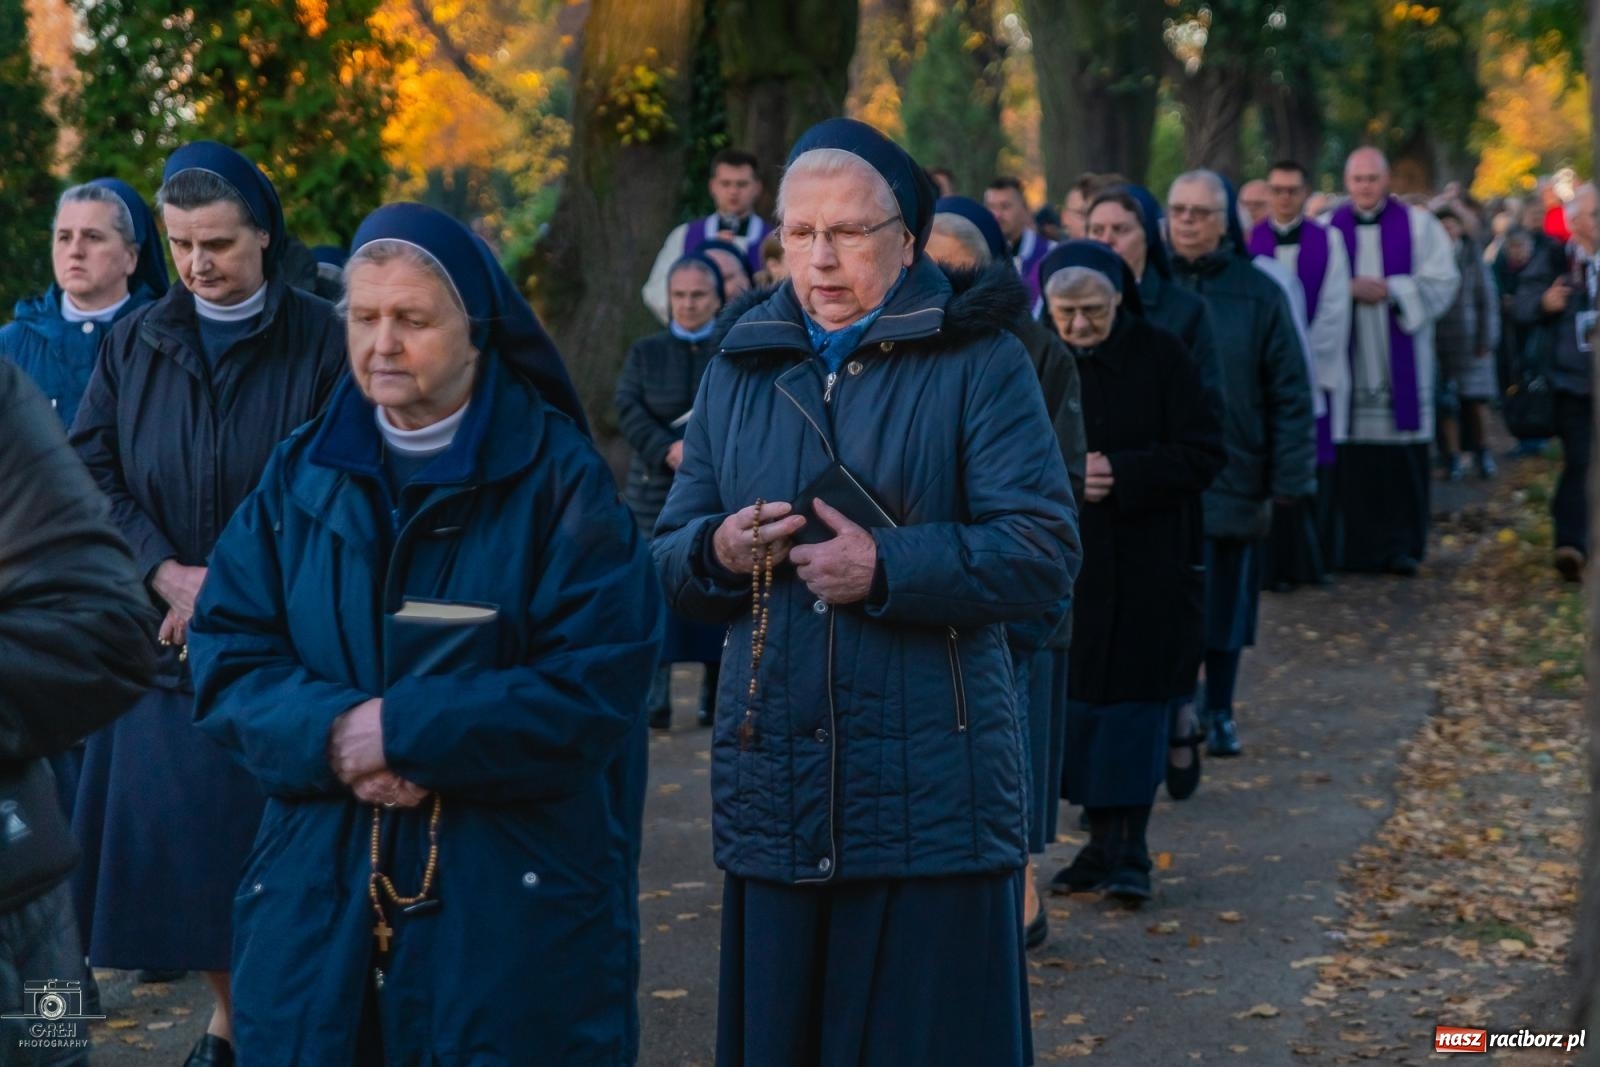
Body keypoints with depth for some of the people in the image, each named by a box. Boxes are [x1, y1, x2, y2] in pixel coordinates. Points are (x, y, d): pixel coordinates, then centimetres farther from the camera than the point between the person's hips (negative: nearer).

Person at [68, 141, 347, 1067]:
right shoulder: (135, 346, 9)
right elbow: (91, 471, 3)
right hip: (167, 636, 3)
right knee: (178, 842, 3)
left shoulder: (322, 342, -2)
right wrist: (168, 575, -10)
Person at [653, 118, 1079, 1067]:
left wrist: (888, 568, -20)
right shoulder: (739, 372, 14)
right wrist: (716, 551, -7)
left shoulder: (979, 363, -2)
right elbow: (668, 555, 16)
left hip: (932, 798, -4)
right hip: (773, 793, 4)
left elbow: (1045, 554, -11)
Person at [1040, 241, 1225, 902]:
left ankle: (1129, 849, -1)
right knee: (1078, 701, 5)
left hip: (1148, 568, -3)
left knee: (1135, 701, -4)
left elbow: (1205, 454, -7)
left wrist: (1119, 473, -18)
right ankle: (1102, 841, 15)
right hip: (1066, 566, 3)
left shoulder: (1161, 359, -4)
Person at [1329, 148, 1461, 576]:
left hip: (1401, 362, -1)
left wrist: (1389, 290, -11)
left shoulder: (1418, 225, 6)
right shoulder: (1329, 228, 10)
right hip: (1349, 362, 1)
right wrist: (1350, 289, -12)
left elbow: (1442, 282, -1)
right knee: (1353, 459, -3)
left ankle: (1403, 544, 3)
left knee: (1404, 459, -4)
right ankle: (1356, 546, 4)